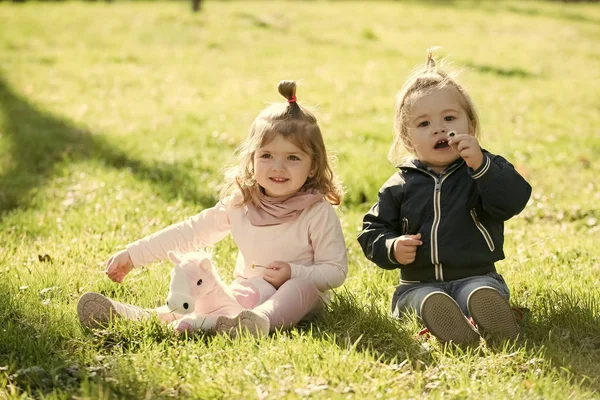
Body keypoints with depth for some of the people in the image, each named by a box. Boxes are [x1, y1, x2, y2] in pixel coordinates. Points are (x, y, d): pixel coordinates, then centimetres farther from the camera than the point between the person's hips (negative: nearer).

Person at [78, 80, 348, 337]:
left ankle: (263, 320, -63)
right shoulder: (239, 204, 4)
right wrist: (132, 255, 3)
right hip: (249, 291, 4)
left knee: (302, 286, -37)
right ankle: (140, 317, -43)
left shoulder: (318, 212, -9)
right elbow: (191, 231, 7)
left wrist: (294, 273, -25)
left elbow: (336, 270, -6)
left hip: (299, 295, -4)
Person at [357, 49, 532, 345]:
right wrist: (391, 249, -8)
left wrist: (480, 165, -25)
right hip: (418, 284, 1)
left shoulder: (487, 170, 5)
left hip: (476, 276, 0)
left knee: (483, 294, -35)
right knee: (430, 301, -34)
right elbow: (372, 231, 14)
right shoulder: (400, 187, 10)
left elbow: (513, 201, -15)